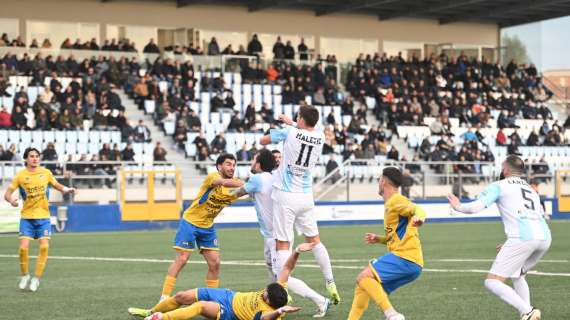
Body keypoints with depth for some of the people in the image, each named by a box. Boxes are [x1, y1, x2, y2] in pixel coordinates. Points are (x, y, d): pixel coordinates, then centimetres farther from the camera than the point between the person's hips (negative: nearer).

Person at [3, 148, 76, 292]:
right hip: (27, 217, -1)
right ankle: (25, 275, 13)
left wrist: (67, 189, -3)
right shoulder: (20, 175, -4)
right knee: (23, 247, -12)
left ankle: (36, 278, 3)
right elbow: (7, 193, -3)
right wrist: (11, 200, -26)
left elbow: (57, 185, 17)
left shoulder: (46, 173, 2)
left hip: (43, 216, 1)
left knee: (44, 247, -11)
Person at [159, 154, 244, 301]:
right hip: (190, 222, -6)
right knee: (181, 260, -9)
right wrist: (246, 184, -49)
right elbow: (225, 182, -40)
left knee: (214, 263, -1)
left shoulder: (234, 184, -1)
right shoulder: (213, 177, -19)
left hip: (208, 227, 6)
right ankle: (164, 297, -5)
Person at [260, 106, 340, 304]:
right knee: (314, 240, 17)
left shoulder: (289, 132, -11)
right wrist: (290, 122, 34)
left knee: (283, 244, -3)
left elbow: (263, 141, 5)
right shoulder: (320, 137, 1)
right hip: (306, 197, 4)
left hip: (285, 197, -4)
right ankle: (331, 284, 17)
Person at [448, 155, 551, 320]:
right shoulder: (532, 190, 32)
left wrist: (457, 206, 21)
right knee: (517, 276, 29)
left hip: (523, 238, -7)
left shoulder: (499, 186, 11)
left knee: (492, 281, -3)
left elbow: (475, 207, 0)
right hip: (545, 237, 7)